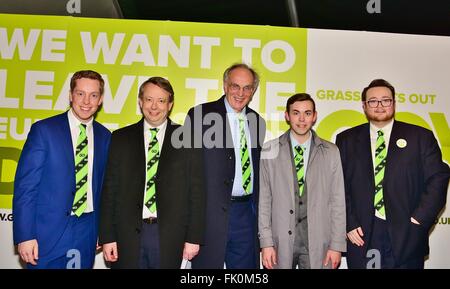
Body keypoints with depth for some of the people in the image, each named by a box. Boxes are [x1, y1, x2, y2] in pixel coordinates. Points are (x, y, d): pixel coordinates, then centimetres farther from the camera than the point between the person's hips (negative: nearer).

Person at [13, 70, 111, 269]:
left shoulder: (104, 137, 4)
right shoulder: (44, 130, -7)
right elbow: (25, 185, -8)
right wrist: (24, 236, -12)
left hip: (86, 231, 4)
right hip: (48, 231, -3)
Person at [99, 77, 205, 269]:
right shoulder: (121, 138, 5)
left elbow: (196, 192, -1)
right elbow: (110, 190, 4)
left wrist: (194, 237, -4)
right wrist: (107, 237, 0)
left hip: (170, 236, -1)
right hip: (128, 233, 1)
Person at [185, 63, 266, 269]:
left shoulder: (257, 121, 11)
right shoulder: (200, 115, -5)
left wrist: (259, 210, 12)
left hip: (246, 213, 5)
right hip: (210, 212, -4)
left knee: (246, 265, 14)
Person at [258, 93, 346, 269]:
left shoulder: (331, 152, 3)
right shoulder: (270, 151, 0)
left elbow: (337, 200, 3)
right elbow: (264, 199, -1)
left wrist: (337, 245, 0)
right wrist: (266, 242, -4)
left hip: (317, 241, 1)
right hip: (281, 240, 0)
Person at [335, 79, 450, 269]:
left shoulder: (421, 137, 5)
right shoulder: (346, 140, 6)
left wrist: (419, 220, -7)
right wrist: (349, 224, -4)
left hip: (406, 236, 0)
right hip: (361, 235, 1)